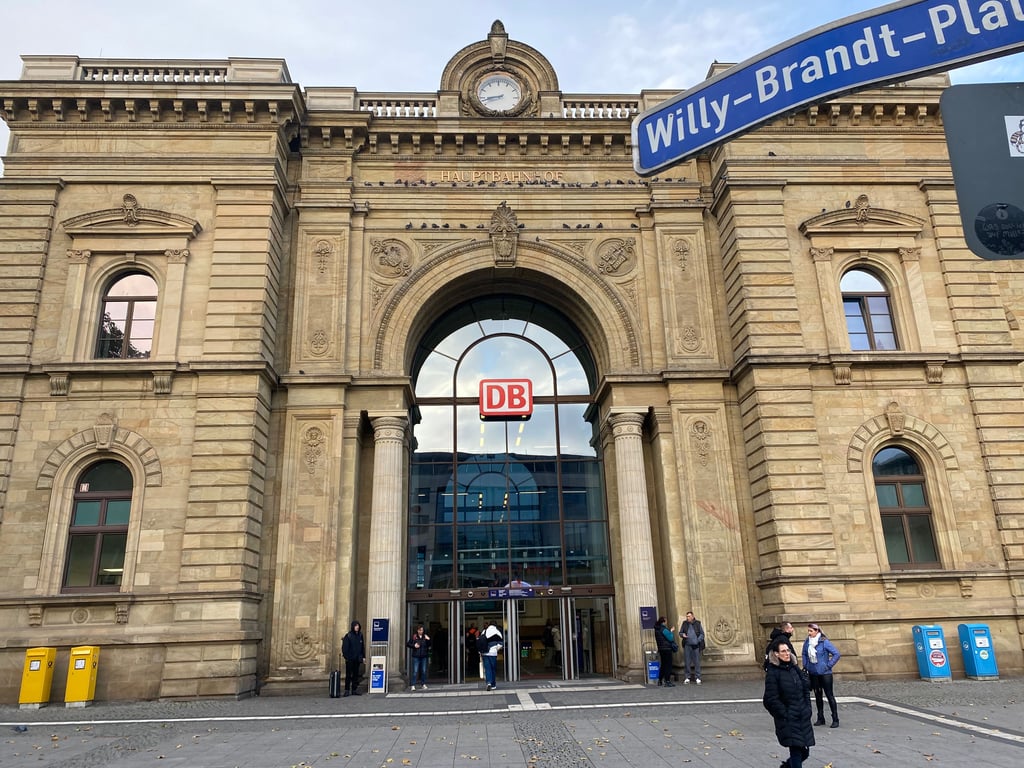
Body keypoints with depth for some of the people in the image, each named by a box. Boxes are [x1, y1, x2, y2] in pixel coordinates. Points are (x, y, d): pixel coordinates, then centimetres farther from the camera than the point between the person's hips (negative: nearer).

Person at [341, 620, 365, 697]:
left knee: (356, 674, 9)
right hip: (350, 659, -5)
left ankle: (354, 690, 15)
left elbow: (363, 647, 13)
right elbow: (345, 647, -8)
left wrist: (363, 656, 9)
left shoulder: (360, 636, 9)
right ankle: (347, 690, 3)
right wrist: (345, 656, -15)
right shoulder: (348, 636, -6)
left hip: (357, 659, 5)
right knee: (348, 675, -2)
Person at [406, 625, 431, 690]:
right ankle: (413, 685, -2)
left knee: (424, 671, 7)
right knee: (415, 671, -5)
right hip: (416, 656, -3)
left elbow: (429, 646, 5)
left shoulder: (425, 637, 7)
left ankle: (423, 684, 19)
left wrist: (428, 640, -12)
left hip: (424, 656, 3)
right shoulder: (414, 637, 1)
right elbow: (407, 644, 4)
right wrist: (414, 646, -10)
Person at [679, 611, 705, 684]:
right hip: (687, 645, 1)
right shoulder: (684, 624, 7)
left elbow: (702, 634, 6)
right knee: (687, 662, 1)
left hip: (696, 645, -1)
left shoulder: (698, 623, 3)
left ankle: (697, 678, 9)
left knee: (697, 662, 1)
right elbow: (680, 633, 13)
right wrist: (682, 635, -10)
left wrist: (698, 640, -9)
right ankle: (686, 677, 9)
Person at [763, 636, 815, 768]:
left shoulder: (795, 669, 10)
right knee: (796, 752, -10)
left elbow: (806, 690, 17)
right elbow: (771, 699, -12)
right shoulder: (773, 673, -10)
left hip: (803, 718, 6)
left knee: (804, 752, 11)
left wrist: (807, 709, 7)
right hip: (788, 721, -6)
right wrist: (785, 714, -13)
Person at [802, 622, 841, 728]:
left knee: (829, 695, -1)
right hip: (813, 673, 5)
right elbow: (804, 654, 16)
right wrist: (805, 665, 7)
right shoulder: (807, 642, -1)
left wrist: (828, 665, -13)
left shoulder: (824, 642, -16)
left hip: (824, 673, -5)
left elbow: (836, 654, -13)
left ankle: (835, 720, 7)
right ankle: (820, 718, 23)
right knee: (817, 695, 13)